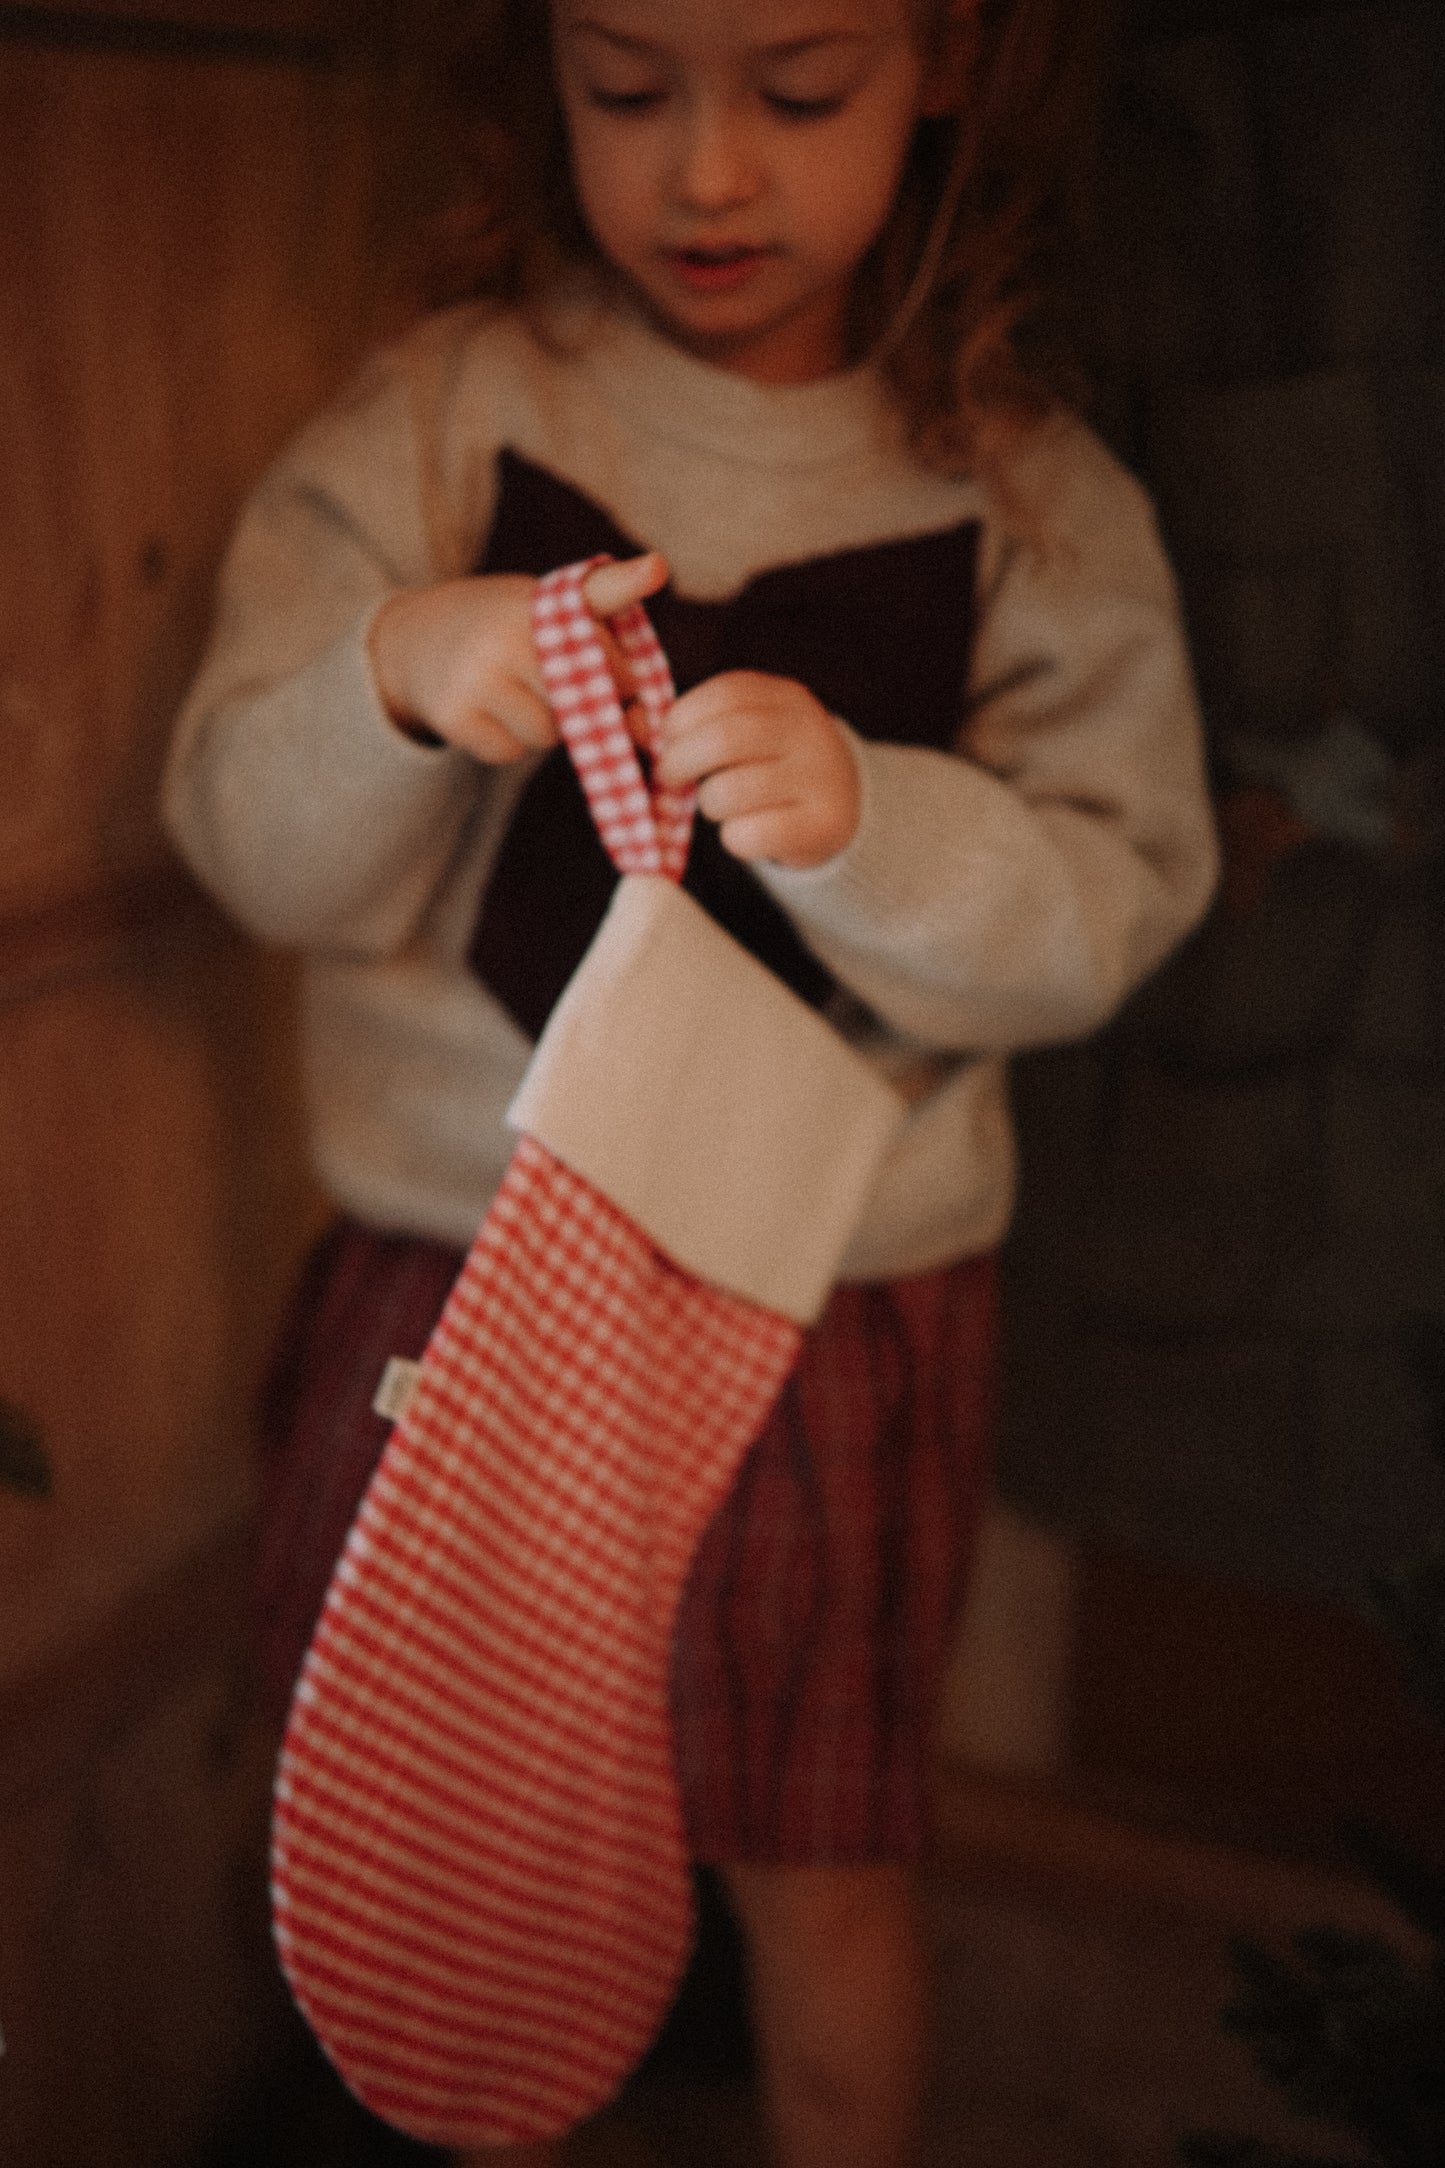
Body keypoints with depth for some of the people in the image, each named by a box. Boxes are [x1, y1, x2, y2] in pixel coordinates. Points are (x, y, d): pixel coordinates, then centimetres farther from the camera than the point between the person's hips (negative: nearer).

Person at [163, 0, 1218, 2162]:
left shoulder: (1030, 493, -3)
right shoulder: (435, 415, -3)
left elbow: (1106, 907, -7)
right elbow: (253, 847, -5)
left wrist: (864, 824, -26)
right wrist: (393, 680, -25)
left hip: (831, 1285, -1)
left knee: (819, 1863, 14)